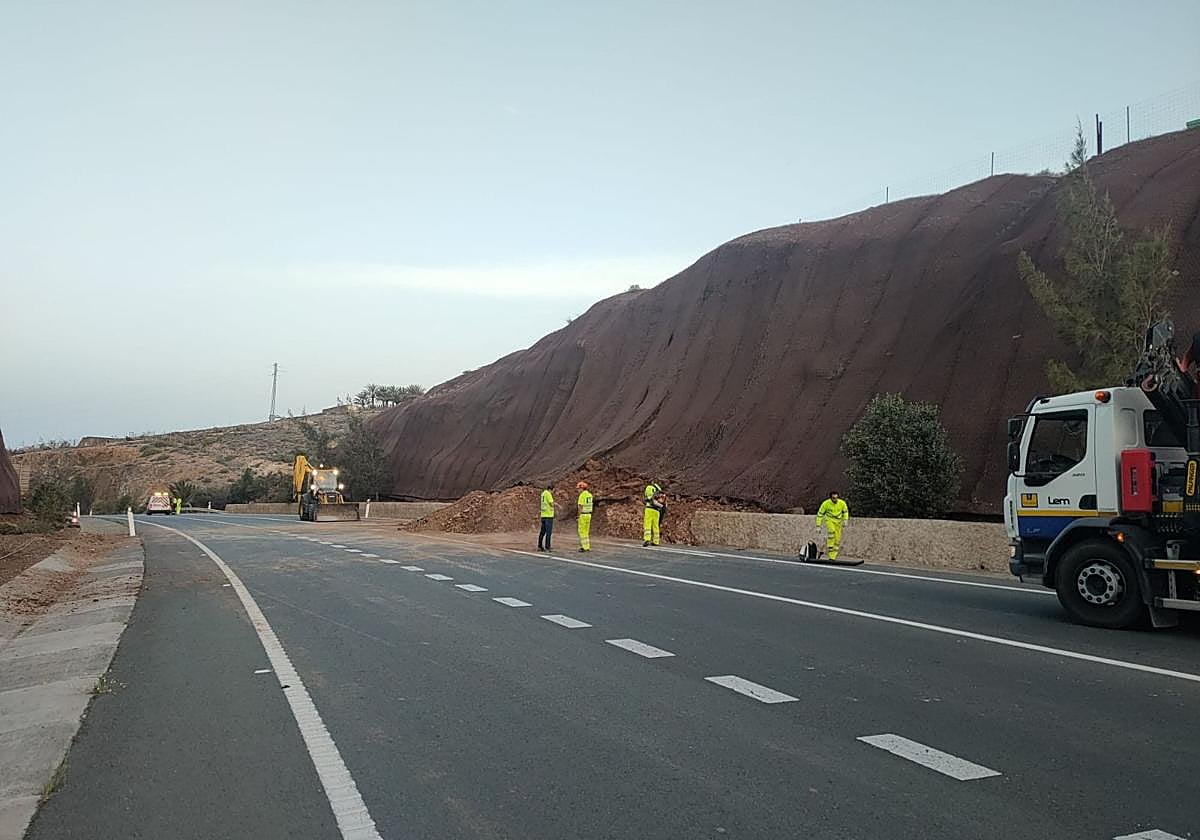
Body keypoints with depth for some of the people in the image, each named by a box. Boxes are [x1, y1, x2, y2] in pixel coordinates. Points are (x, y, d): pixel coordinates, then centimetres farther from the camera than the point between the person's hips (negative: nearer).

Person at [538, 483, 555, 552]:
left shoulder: (543, 493, 14)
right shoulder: (548, 494, -13)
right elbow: (552, 504, -14)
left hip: (543, 515, 9)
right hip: (549, 515, -9)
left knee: (542, 531, 12)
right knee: (548, 532, -6)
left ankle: (539, 546, 15)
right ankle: (547, 547, -8)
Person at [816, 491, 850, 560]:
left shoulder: (842, 503, -13)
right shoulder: (826, 503, -19)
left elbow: (845, 511, 8)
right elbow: (820, 514, -10)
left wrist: (845, 520, -7)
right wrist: (818, 526, -10)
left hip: (838, 521, 2)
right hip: (829, 520, -2)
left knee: (837, 539, -1)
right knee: (832, 531, -33)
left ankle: (833, 557, 9)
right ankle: (830, 548, -21)